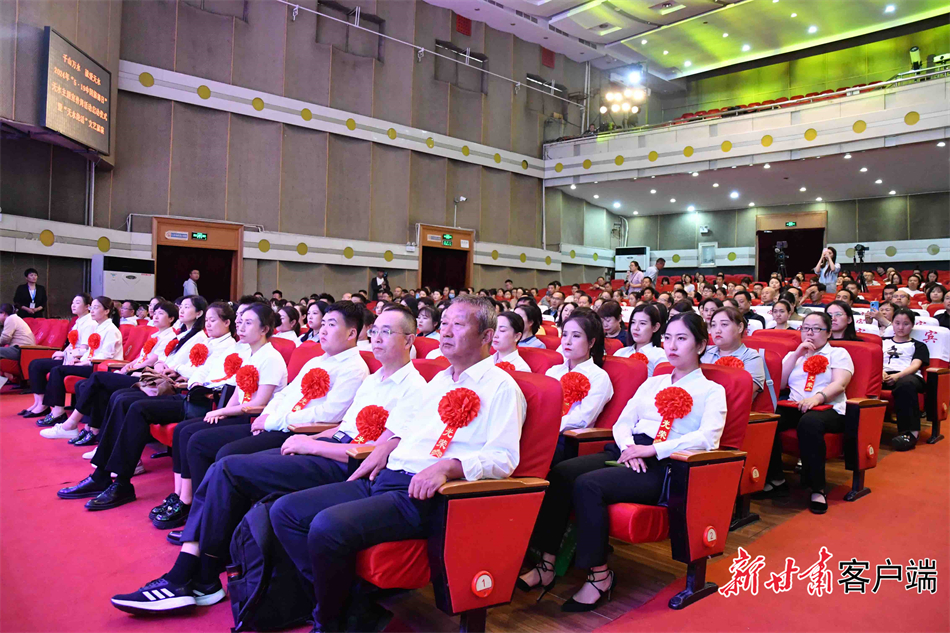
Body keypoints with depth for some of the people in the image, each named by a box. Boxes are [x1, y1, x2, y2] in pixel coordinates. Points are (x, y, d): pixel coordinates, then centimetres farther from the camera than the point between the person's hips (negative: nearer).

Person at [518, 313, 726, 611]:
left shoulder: (712, 391, 8)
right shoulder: (653, 382, 25)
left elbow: (708, 438, -10)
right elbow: (623, 421, 17)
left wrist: (652, 449, -18)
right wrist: (628, 447, -6)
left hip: (663, 464, -6)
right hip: (628, 452, 6)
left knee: (587, 485, -30)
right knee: (559, 474, -21)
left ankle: (599, 575, -15)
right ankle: (547, 563, -16)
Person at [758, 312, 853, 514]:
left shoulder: (838, 353, 14)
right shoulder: (793, 354, 25)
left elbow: (839, 384, -5)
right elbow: (779, 384, 9)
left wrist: (818, 397, -25)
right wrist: (796, 355, 5)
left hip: (828, 409, -3)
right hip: (794, 407, 3)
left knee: (809, 423, -40)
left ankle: (818, 489, -29)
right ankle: (776, 480, -18)